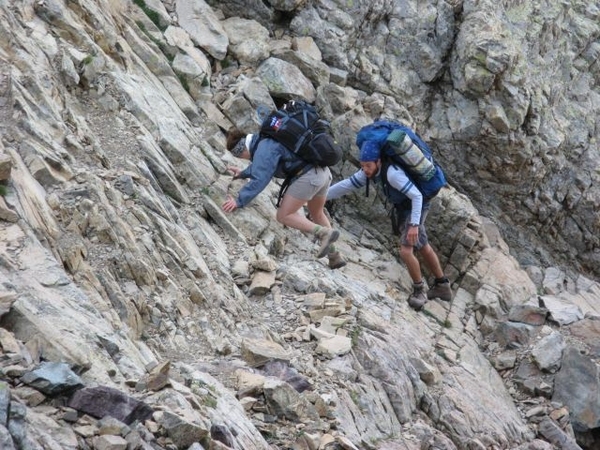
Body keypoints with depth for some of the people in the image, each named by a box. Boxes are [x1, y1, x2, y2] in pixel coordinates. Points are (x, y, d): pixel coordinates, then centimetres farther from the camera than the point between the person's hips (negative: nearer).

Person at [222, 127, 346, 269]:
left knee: (284, 216, 1)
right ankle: (335, 257, 29)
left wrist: (239, 201, -14)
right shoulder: (266, 141, 20)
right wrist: (243, 173, 49)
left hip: (307, 177, -10)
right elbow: (260, 166, 40)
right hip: (324, 172, 10)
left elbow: (259, 180, -17)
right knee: (316, 214, 28)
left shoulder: (264, 150, -10)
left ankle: (325, 233, -10)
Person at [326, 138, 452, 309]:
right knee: (423, 247, 19)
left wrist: (414, 224, -42)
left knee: (406, 251, -18)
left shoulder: (392, 173, -36)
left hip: (416, 207, -9)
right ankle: (442, 287, 33)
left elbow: (417, 196, -36)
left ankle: (419, 291, 2)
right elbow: (347, 185, -3)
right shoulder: (370, 170, -10)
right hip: (401, 208, 9)